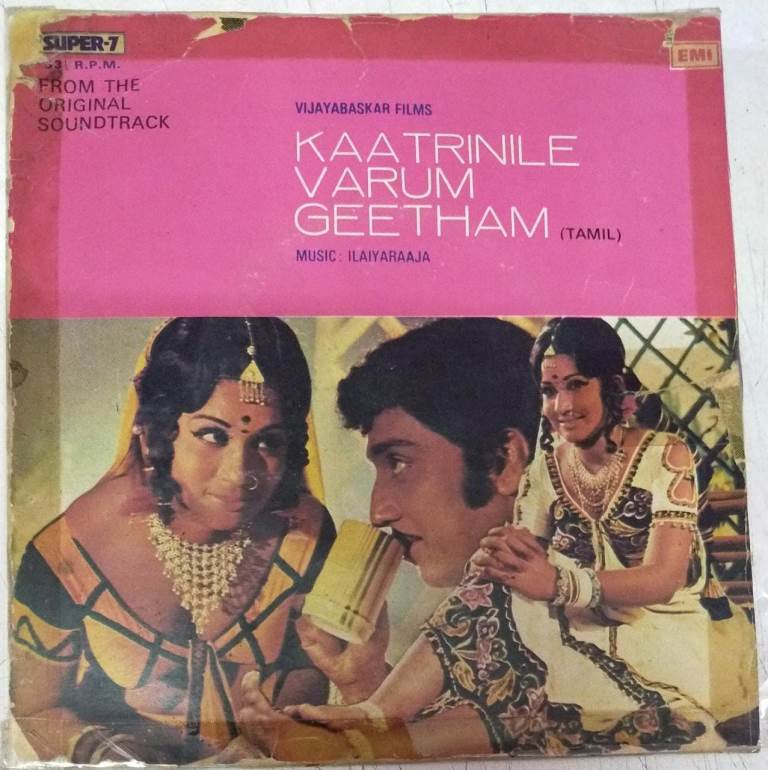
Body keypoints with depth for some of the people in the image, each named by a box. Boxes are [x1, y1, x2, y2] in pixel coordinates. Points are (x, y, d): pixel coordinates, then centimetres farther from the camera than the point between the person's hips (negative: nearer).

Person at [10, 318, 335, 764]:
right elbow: (36, 709, -5)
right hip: (126, 755, 0)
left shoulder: (307, 534, -12)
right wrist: (91, 746, -23)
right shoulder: (71, 554, -17)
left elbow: (309, 678, -1)